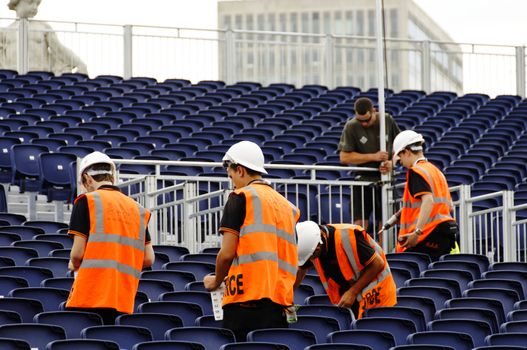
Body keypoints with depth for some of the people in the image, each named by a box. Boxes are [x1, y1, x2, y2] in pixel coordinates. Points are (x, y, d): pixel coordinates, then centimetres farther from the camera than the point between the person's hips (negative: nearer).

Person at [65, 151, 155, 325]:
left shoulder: (87, 201, 1)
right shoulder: (138, 209, 17)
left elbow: (78, 253, -5)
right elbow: (148, 259, 12)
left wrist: (74, 265, 16)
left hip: (89, 297, -5)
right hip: (124, 301, 5)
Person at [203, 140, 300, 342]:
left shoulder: (241, 198, 0)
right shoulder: (287, 205, 18)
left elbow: (227, 253, -6)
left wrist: (216, 281, 12)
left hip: (246, 298, -6)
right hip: (280, 302, 6)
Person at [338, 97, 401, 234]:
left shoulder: (388, 120, 0)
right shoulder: (351, 127, -8)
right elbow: (344, 157, -10)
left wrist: (392, 162, -9)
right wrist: (373, 157, -15)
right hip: (363, 178, -2)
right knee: (360, 223, -7)